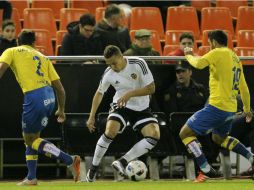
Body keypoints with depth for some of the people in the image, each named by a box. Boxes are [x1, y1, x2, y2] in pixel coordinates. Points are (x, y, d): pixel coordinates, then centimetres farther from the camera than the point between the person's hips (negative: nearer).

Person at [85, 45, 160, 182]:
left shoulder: (138, 64, -19)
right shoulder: (108, 74, -12)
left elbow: (151, 88, -17)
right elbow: (99, 93, 5)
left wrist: (130, 94, -27)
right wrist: (92, 117, 2)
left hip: (141, 108, 1)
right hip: (120, 106, -1)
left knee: (154, 136, -21)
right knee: (110, 132, -28)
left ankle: (122, 162, -15)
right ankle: (93, 168, -10)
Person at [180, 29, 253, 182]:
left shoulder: (218, 53, -8)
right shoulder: (235, 58, 16)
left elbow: (199, 64, -19)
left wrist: (189, 55, 4)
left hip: (217, 106, -9)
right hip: (231, 109, 9)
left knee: (186, 133, -1)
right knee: (219, 137, 33)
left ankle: (207, 171, -11)